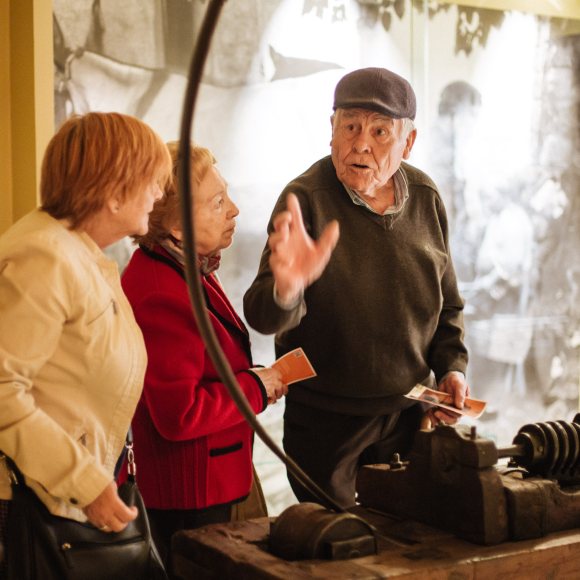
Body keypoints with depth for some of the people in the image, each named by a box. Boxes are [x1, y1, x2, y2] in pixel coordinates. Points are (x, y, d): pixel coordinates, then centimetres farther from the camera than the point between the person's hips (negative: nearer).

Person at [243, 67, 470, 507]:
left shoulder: (426, 198, 0)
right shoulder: (306, 199, -15)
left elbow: (447, 304, 14)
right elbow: (264, 318, -26)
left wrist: (452, 367, 1)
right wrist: (286, 288, -47)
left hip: (409, 410, 4)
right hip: (325, 417, -4)